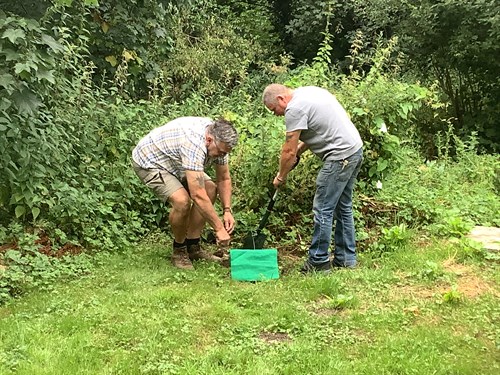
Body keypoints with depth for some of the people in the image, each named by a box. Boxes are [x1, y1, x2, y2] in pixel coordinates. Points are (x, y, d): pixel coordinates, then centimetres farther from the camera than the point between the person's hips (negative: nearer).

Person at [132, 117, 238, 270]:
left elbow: (224, 179, 0)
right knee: (182, 200, -28)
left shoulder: (218, 139, -13)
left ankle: (193, 247, 7)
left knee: (211, 190, -2)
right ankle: (179, 250, -2)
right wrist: (219, 228, -35)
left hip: (173, 161, 9)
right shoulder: (194, 144, -39)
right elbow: (197, 195, -41)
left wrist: (227, 210, -12)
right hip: (149, 161, -9)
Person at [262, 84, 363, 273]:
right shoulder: (309, 91, 16)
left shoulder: (295, 108, -14)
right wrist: (299, 151, 21)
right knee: (343, 207, 17)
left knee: (323, 209, -3)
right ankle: (346, 258, 24)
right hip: (356, 148, 11)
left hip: (341, 155, -11)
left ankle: (318, 261, 4)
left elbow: (289, 151, -11)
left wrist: (280, 177, 4)